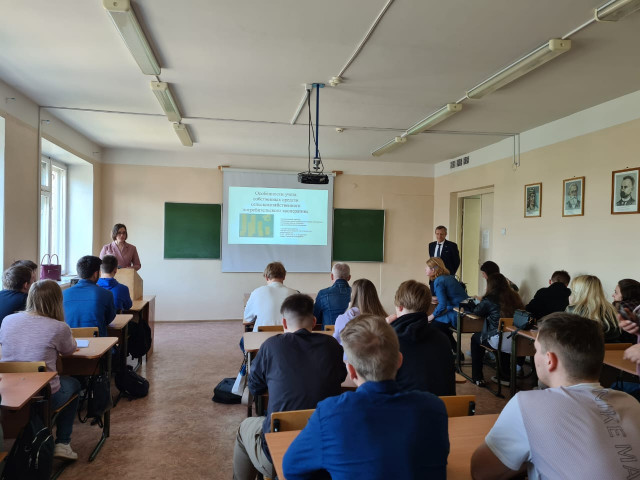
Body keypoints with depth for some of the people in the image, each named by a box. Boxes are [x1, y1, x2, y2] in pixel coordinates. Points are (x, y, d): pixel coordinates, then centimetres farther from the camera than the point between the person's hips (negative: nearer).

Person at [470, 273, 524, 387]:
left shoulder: (490, 299, -5)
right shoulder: (515, 297, 9)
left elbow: (476, 312, 10)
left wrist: (480, 302, 34)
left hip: (499, 341, -5)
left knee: (475, 338, 22)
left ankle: (477, 378, 24)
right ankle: (505, 377, 40)